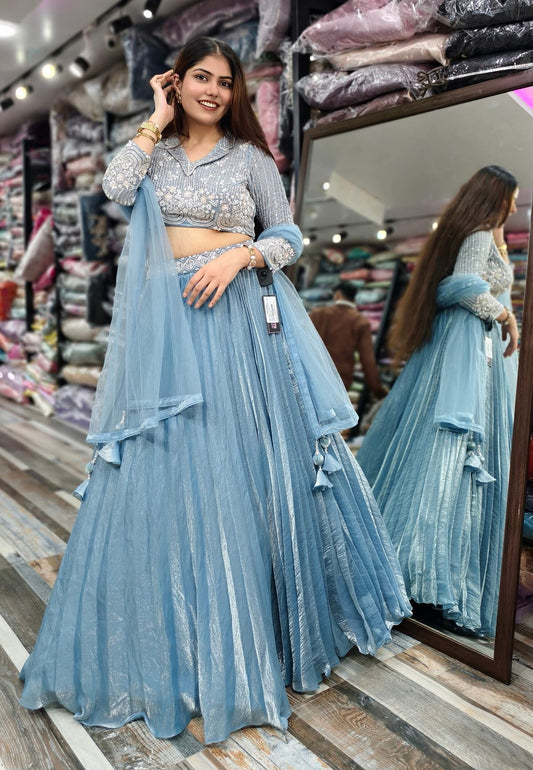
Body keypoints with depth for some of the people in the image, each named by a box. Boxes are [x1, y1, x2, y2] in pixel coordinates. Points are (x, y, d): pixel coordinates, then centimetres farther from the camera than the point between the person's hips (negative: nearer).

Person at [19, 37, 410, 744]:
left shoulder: (249, 156, 11)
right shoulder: (156, 153, 16)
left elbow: (290, 235, 6)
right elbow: (116, 188, -5)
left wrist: (239, 256, -12)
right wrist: (158, 123, 4)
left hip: (239, 317, -1)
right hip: (168, 322, 2)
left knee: (245, 459, -1)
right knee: (168, 464, 1)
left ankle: (261, 625, 19)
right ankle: (176, 640, 19)